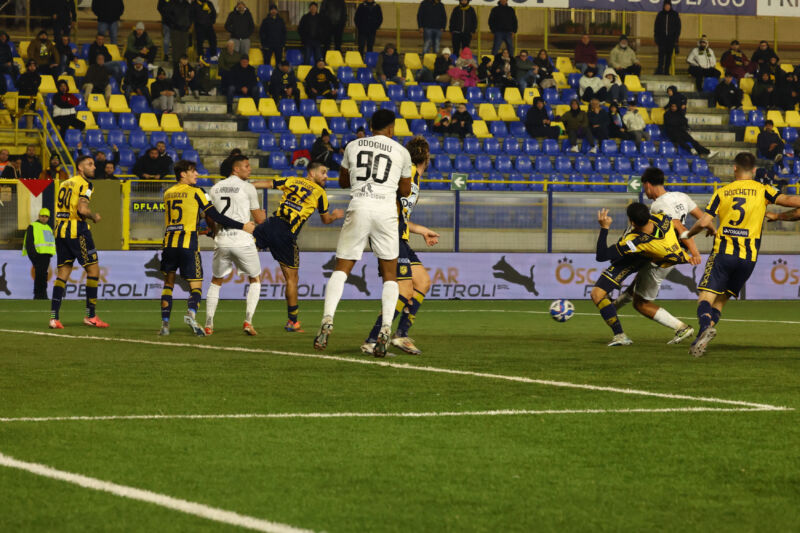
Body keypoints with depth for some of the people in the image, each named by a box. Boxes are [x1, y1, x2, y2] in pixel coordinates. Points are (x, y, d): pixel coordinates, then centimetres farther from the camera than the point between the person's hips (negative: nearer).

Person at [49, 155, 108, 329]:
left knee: (63, 272, 7)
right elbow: (82, 209, -19)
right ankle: (90, 315, 3)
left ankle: (54, 317, -2)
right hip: (77, 230, -7)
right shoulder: (85, 184, -6)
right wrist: (94, 217, 1)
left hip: (60, 229, 7)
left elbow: (60, 209, 17)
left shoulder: (64, 184, 18)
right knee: (93, 269, 3)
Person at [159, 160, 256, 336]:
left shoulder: (168, 193, 13)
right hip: (188, 244, -4)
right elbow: (215, 216, -6)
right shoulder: (195, 192, -2)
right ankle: (191, 313, -26)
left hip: (169, 242, 4)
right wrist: (242, 226, -2)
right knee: (196, 285, 1)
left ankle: (165, 323, 4)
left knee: (168, 283, 14)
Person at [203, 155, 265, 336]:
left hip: (221, 242, 4)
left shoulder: (215, 188, 11)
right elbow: (259, 219, 2)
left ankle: (208, 325, 12)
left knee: (216, 281, 20)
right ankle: (248, 321, 1)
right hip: (243, 242, -4)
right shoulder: (247, 187, -3)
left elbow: (210, 219, 18)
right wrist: (263, 214, 24)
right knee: (255, 280, 15)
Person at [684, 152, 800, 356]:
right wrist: (779, 216, 13)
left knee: (706, 297, -5)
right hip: (749, 257, 2)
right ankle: (701, 340, -5)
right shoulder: (762, 190, 5)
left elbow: (704, 222, 0)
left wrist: (687, 234, 18)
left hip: (723, 253, -2)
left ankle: (706, 326, -36)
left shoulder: (722, 192, 5)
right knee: (721, 300, 11)